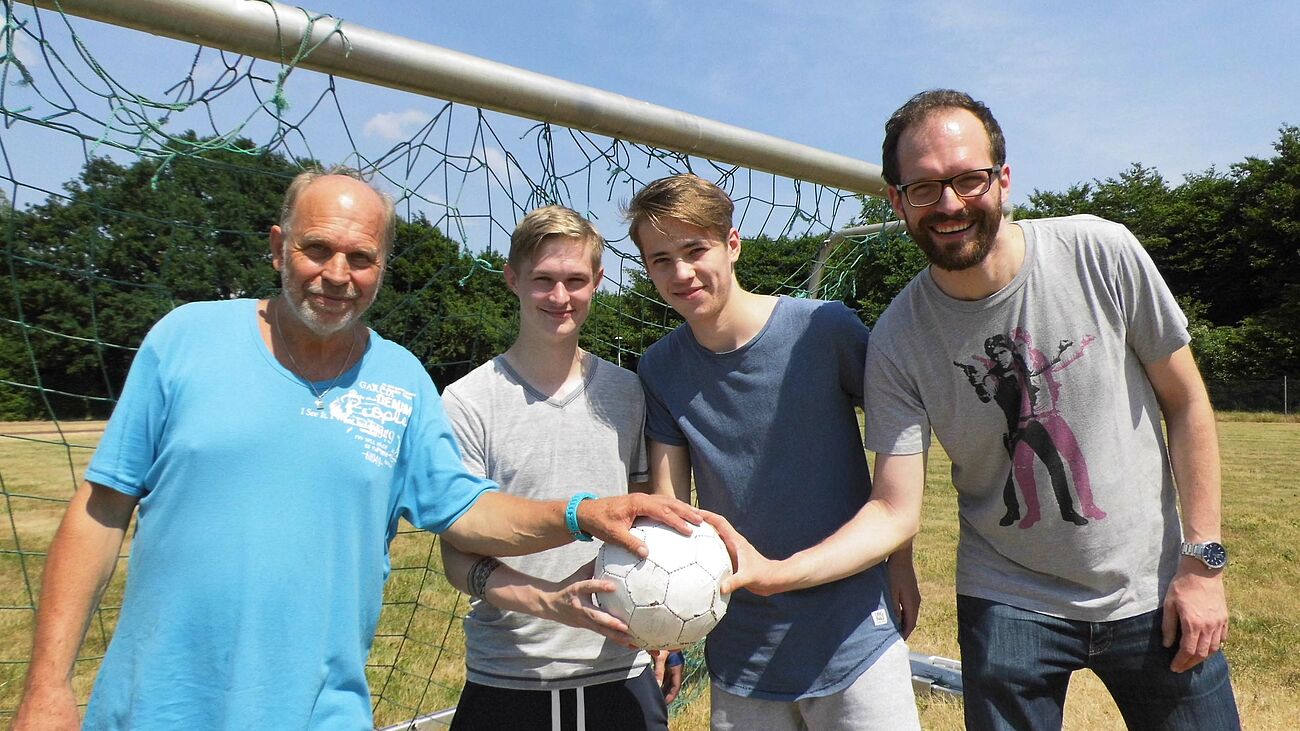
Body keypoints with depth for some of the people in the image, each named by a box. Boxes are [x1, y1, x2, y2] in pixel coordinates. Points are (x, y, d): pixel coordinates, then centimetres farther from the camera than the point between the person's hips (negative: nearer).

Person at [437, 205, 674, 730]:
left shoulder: (626, 392, 3)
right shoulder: (468, 402, -9)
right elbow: (458, 558, -9)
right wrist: (551, 603, -24)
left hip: (621, 671, 3)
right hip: (506, 679, -2)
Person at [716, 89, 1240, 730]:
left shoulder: (1102, 253, -13)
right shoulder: (897, 341, -14)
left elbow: (1186, 402, -2)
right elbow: (896, 511, -14)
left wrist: (1203, 560, -5)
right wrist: (776, 570, -30)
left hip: (1152, 593, 1)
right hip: (1008, 604, -1)